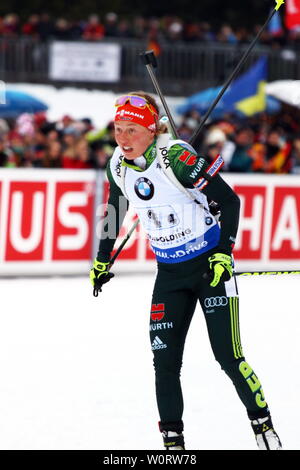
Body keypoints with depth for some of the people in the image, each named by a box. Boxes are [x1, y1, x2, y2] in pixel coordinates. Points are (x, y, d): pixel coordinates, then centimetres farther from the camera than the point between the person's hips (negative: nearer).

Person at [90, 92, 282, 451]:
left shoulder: (177, 158, -21)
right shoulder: (118, 166, -3)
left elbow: (230, 201, -16)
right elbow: (115, 210, 17)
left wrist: (224, 253, -20)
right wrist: (102, 260, 21)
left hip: (210, 265, -5)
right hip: (170, 275, 5)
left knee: (228, 356, -7)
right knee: (164, 362, -2)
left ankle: (264, 427, 10)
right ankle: (173, 442, 5)